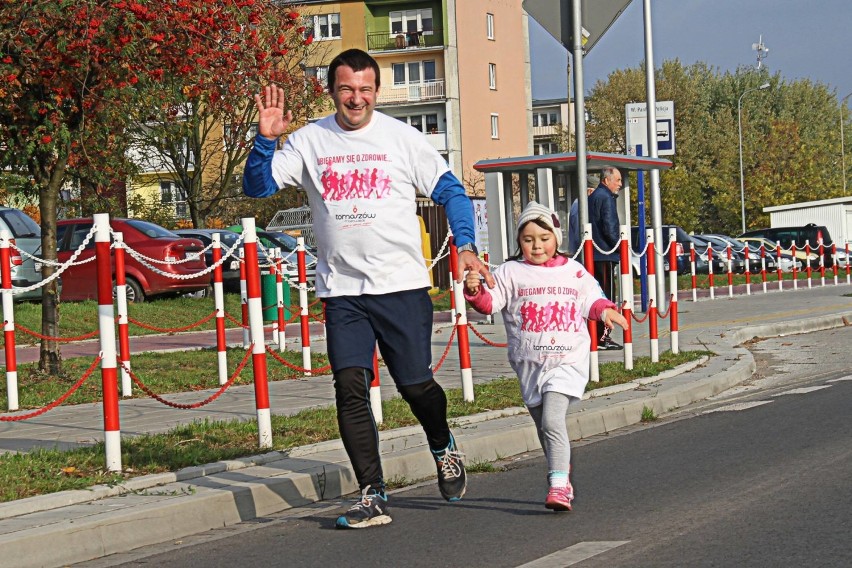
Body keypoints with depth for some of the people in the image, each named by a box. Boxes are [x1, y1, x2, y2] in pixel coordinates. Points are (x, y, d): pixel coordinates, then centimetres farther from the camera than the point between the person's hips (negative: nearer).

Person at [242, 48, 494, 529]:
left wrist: (465, 246, -9)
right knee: (350, 387, -10)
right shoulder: (309, 141, 4)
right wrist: (266, 140, -16)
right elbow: (257, 187, 1)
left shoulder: (402, 138, 1)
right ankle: (373, 497, -5)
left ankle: (444, 448, 38)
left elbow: (451, 191, 5)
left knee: (415, 385, 5)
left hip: (402, 285, -1)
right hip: (342, 289, 1)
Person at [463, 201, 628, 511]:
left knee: (552, 420, -21)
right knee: (543, 428, 12)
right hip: (529, 365, 2)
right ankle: (563, 482, 29)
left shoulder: (574, 272, 10)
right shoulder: (510, 273, 3)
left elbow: (591, 300, 20)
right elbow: (490, 301, -7)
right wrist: (475, 291, -26)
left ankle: (558, 485, -23)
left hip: (567, 361, -2)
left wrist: (605, 311, 1)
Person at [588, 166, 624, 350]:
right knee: (607, 294, -7)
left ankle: (601, 337, 14)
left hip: (594, 253, 10)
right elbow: (609, 226, -19)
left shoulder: (593, 196, 18)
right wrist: (620, 245, -7)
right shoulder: (606, 198, -12)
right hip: (606, 254, -10)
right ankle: (603, 337, -8)